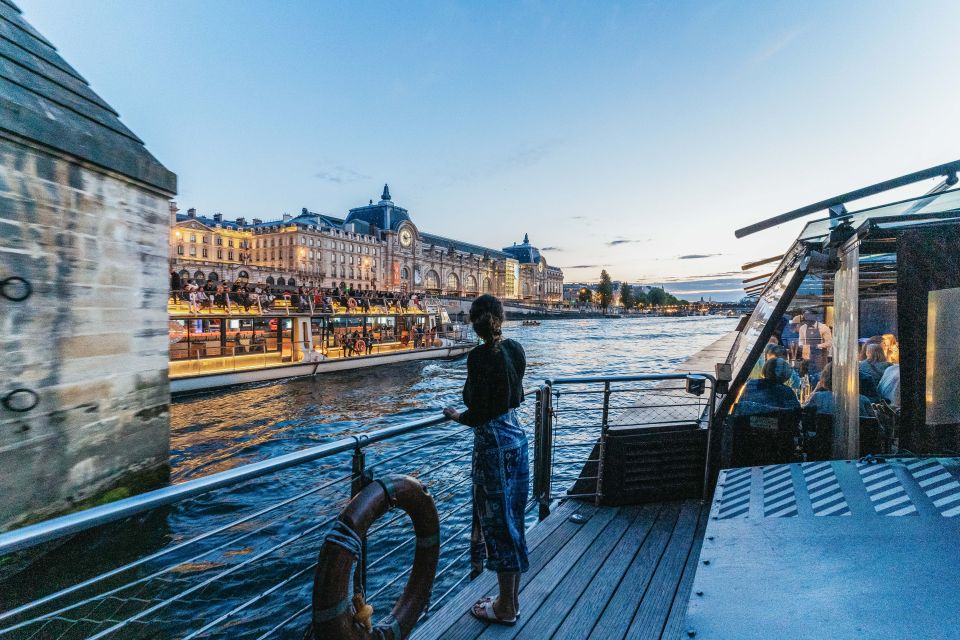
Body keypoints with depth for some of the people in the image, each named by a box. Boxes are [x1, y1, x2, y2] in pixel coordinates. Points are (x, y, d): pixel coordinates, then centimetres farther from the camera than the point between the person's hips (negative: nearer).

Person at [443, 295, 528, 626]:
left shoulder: (479, 357, -20)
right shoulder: (515, 349, 1)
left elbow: (478, 415, -20)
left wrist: (457, 415, -1)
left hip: (493, 443, -8)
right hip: (516, 436, 8)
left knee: (499, 522, 7)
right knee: (511, 518, 19)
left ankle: (506, 608, 26)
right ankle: (511, 599, 36)